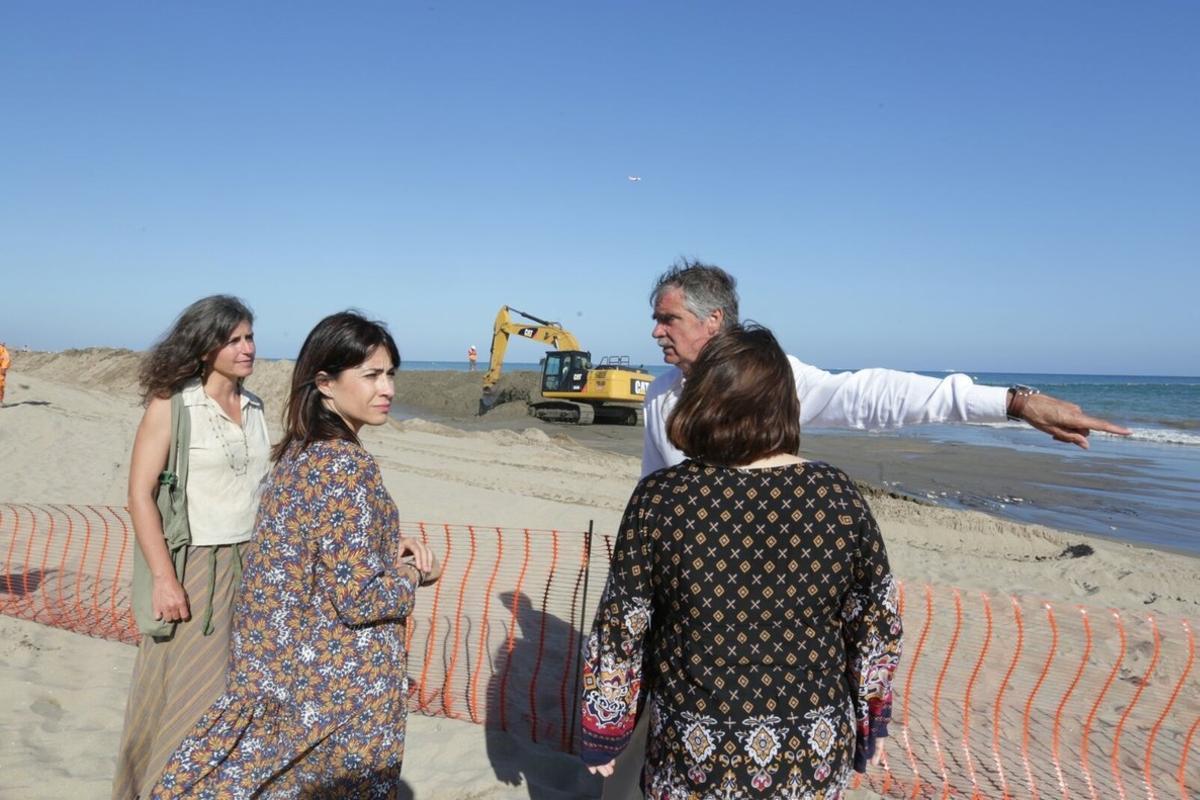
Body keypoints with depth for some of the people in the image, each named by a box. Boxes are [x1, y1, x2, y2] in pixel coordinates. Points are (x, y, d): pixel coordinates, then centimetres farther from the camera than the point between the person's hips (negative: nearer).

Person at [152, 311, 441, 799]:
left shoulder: (297, 451, 4)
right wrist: (412, 575, -8)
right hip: (339, 683, -8)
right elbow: (357, 600, -25)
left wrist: (390, 551, 1)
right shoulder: (346, 465, -24)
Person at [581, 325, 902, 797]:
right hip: (813, 755, 2)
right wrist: (871, 723, 13)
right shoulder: (837, 495, -11)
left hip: (693, 756, -1)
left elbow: (619, 633, -10)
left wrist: (603, 733, 4)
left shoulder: (658, 499, -16)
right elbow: (877, 626, -1)